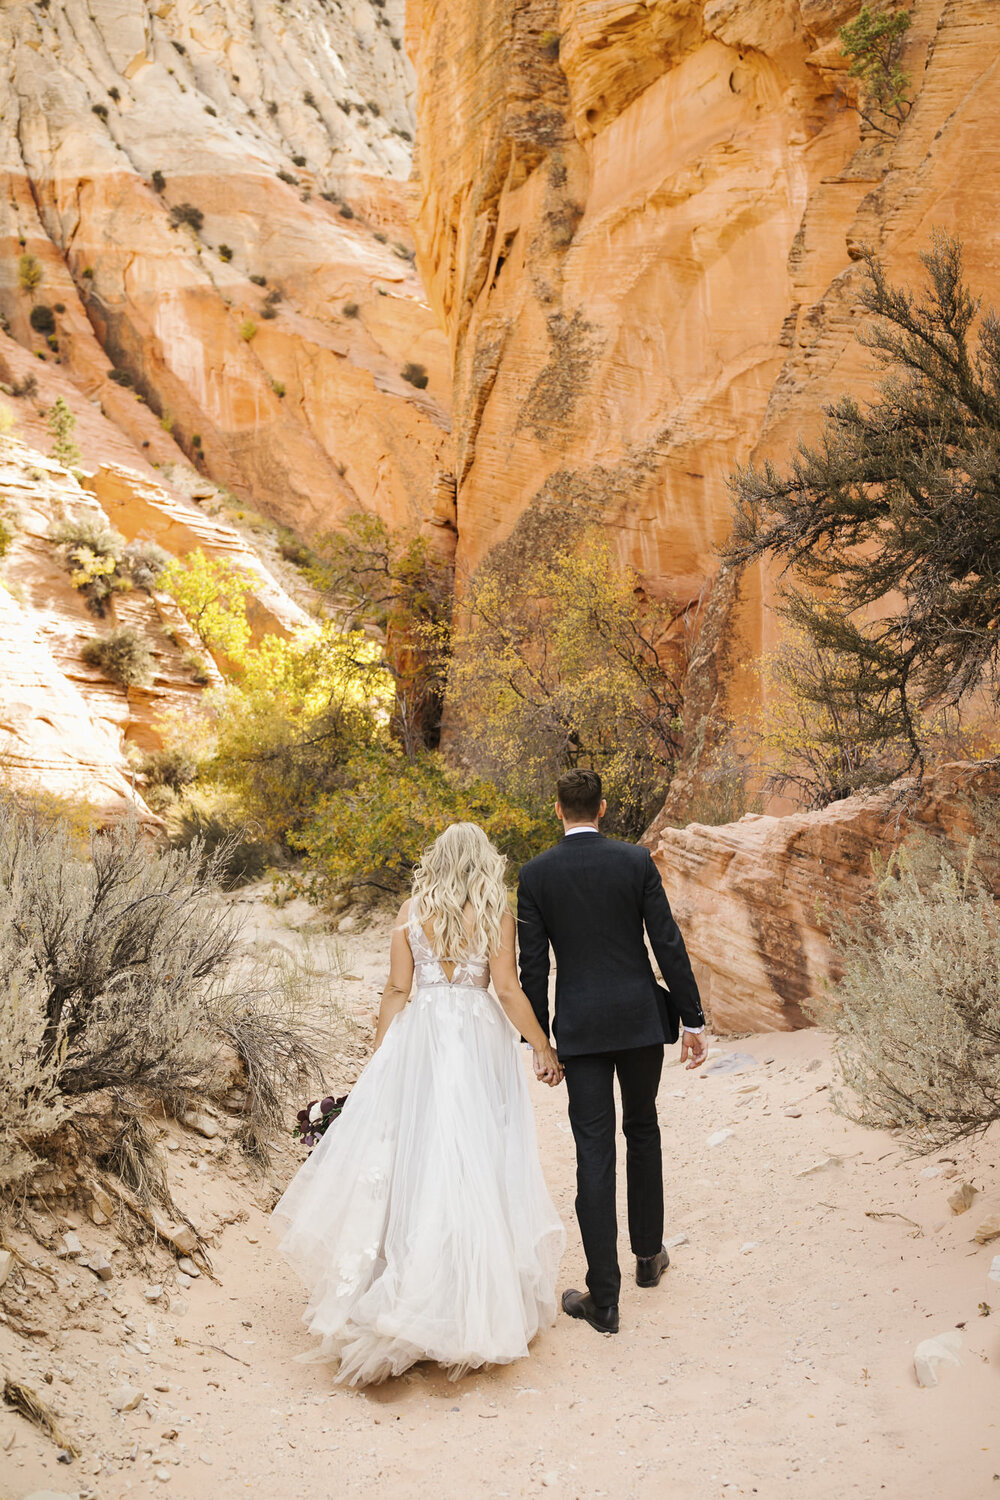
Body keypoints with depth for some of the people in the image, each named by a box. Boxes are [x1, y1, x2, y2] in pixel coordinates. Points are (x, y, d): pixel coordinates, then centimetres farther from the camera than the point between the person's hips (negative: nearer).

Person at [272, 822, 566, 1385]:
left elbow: (397, 990, 2)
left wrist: (380, 1060, 9)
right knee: (477, 1163, 5)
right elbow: (509, 989, -6)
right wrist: (544, 1048, 4)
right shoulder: (496, 914, -2)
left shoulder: (412, 911, 3)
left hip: (419, 1037, 2)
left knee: (408, 1155, 8)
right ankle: (482, 1305, 15)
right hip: (480, 1040, -1)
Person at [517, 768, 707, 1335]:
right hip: (641, 1017, 1)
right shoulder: (636, 861, -4)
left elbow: (534, 965, -3)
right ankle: (649, 1255, 36)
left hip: (580, 1027, -1)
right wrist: (693, 1019, 1)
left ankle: (604, 1299, 5)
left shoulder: (536, 873, -4)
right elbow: (668, 943, -6)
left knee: (594, 1153, 1)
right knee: (642, 1129, 22)